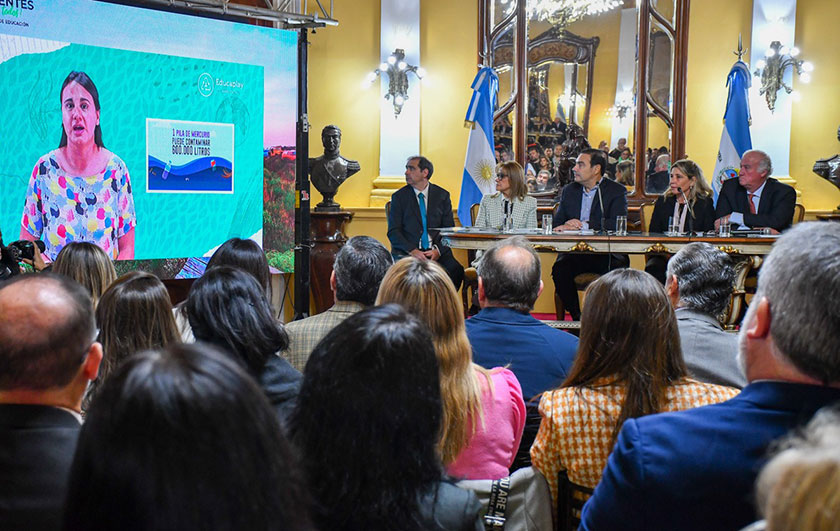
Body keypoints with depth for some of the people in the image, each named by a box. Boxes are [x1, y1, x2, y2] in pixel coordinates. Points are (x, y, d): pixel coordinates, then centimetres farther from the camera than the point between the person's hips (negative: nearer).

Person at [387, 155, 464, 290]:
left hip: (437, 252, 1)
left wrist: (438, 250, -10)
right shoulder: (399, 197, 8)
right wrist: (412, 250, -15)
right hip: (406, 252, -1)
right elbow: (393, 232, 1)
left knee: (456, 271, -28)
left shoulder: (442, 195, 11)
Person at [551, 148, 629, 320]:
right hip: (575, 251, 3)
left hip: (607, 253, -3)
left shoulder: (617, 191, 3)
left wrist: (584, 225, -19)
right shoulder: (568, 191, 18)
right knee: (559, 269, -28)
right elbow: (557, 223, 14)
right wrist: (562, 226, -13)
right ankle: (576, 317, -13)